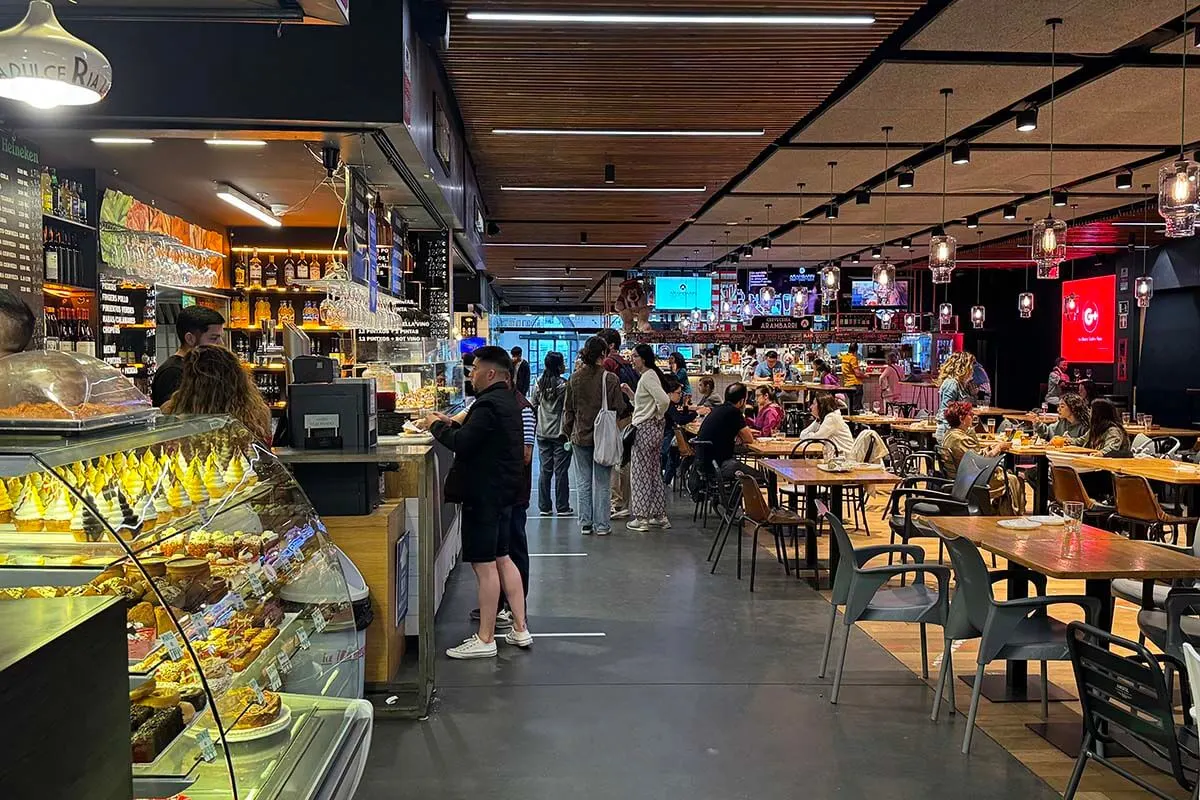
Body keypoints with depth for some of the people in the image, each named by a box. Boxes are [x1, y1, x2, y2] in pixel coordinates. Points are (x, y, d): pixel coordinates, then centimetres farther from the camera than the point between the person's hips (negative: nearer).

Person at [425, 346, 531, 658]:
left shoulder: (488, 404, -20)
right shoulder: (508, 401, 12)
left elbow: (461, 444, -24)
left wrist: (437, 426, -8)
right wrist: (453, 425, 12)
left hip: (484, 494, -10)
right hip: (503, 491, 10)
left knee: (484, 565, -3)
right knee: (502, 559, 16)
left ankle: (485, 640, 5)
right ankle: (520, 630, 22)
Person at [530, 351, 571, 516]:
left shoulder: (539, 383, 2)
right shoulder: (564, 385, -14)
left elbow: (533, 405, 8)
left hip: (543, 433, 5)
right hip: (560, 434, -5)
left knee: (545, 469, 11)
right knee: (561, 470, 2)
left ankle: (544, 507, 14)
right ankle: (562, 508, 7)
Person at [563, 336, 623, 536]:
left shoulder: (574, 378, 0)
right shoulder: (610, 379, -10)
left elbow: (568, 409, 5)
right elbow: (618, 409, -7)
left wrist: (568, 433, 14)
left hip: (580, 437, 3)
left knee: (583, 482, 11)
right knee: (602, 483, 6)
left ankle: (585, 524, 14)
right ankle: (601, 525, 9)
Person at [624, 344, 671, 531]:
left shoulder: (648, 377, -15)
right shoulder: (647, 376, 16)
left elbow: (664, 400, -27)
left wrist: (658, 417, -12)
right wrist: (629, 393, 8)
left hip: (646, 429, -10)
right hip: (651, 430, 10)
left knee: (641, 473, -3)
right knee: (654, 473, 13)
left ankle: (641, 518, 2)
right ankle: (660, 516, 19)